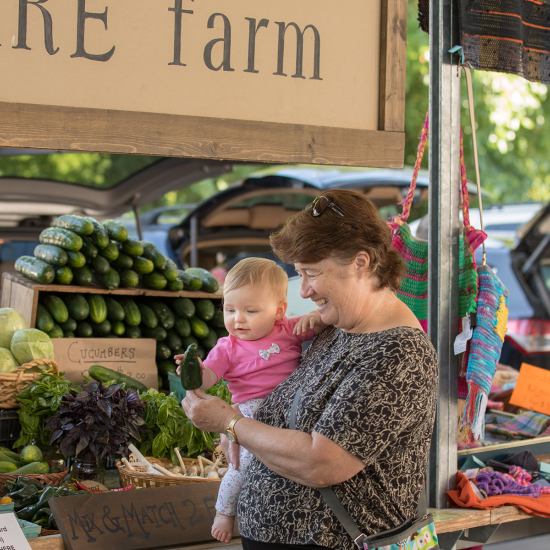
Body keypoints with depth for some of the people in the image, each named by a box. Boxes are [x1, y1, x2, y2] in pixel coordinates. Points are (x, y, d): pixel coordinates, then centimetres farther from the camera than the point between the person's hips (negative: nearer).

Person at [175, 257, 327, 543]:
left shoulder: (289, 330, 8)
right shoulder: (228, 348, 2)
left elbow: (324, 324, 15)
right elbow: (207, 377, -7)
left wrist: (316, 316, -8)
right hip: (253, 413, -3)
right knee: (244, 465, -12)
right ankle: (224, 512, 13)